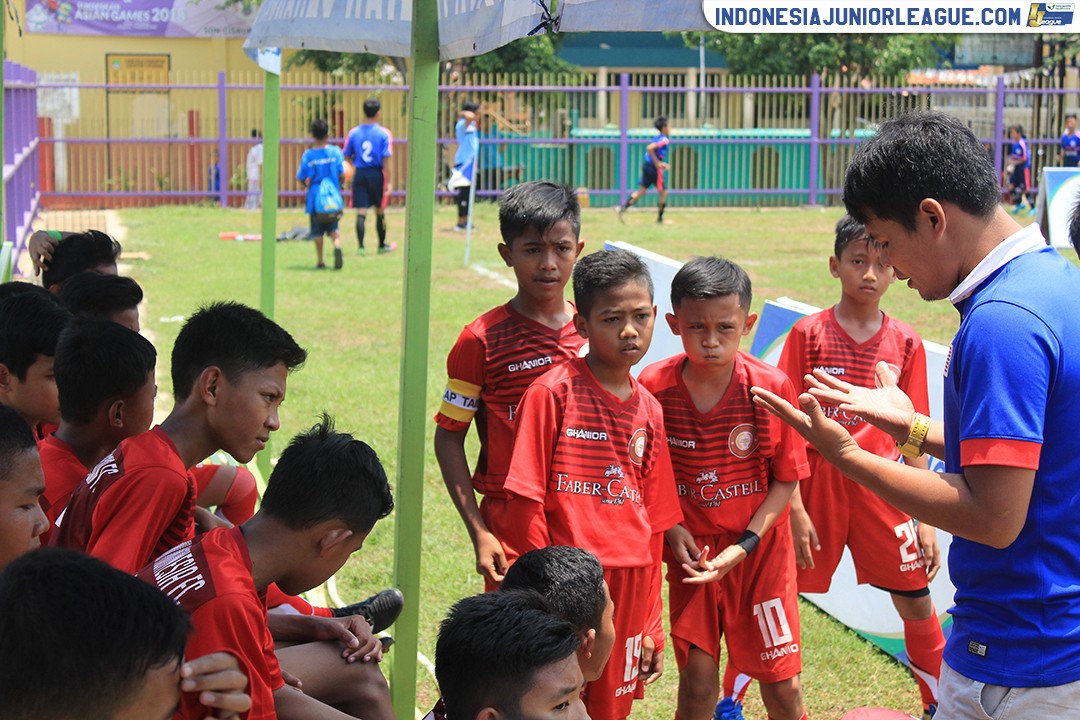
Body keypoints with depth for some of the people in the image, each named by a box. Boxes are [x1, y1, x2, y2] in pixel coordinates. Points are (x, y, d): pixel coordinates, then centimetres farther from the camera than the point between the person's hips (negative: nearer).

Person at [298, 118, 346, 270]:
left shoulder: (308, 155, -8)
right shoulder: (336, 152, -5)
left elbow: (306, 181, -8)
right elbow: (342, 176, -5)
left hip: (315, 197, -1)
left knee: (317, 230, 10)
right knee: (333, 228, 12)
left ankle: (320, 260, 12)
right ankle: (337, 246, -17)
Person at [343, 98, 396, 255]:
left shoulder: (354, 133, 1)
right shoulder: (383, 133, -7)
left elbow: (347, 157, 7)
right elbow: (385, 160, -10)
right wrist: (388, 182, -7)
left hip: (359, 175, 1)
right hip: (377, 174, -1)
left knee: (361, 212, 1)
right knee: (380, 212, 13)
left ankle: (360, 246, -10)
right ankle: (382, 245, 27)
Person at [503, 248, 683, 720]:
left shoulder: (648, 410, 9)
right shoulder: (553, 392, -8)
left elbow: (653, 522, 12)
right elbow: (526, 503, -8)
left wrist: (651, 627, 12)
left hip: (627, 584, 5)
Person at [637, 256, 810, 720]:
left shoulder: (771, 388, -14)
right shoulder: (654, 386, -12)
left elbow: (786, 480, -6)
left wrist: (744, 545, -15)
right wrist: (670, 529, -12)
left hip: (758, 547, 0)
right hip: (691, 549, 0)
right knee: (697, 678, 0)